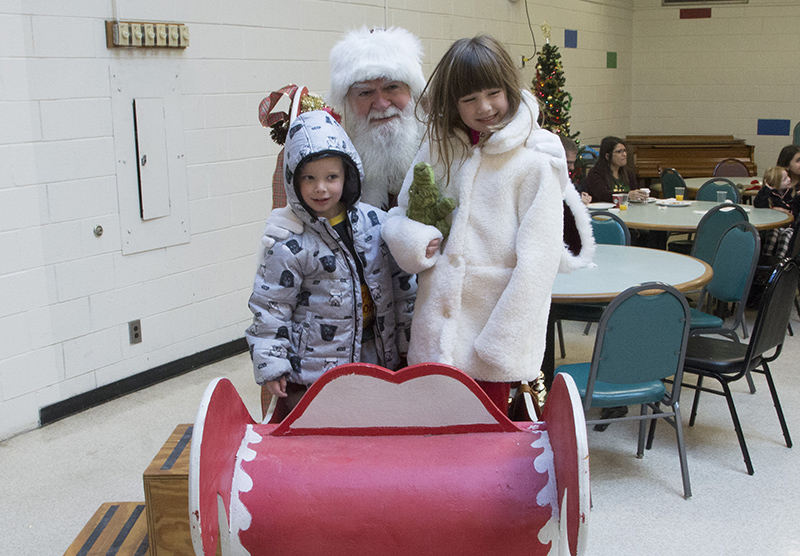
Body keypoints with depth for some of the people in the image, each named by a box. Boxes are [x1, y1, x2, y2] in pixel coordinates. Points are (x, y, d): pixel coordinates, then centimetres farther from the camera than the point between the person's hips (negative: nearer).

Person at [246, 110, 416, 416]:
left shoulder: (376, 222, -2)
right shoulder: (289, 244, -13)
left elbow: (402, 283, 8)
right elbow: (270, 307, -7)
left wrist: (407, 341, 11)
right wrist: (271, 366, -9)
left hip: (377, 359, 4)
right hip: (312, 371, -4)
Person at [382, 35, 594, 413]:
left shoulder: (535, 162, -8)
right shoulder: (438, 147, 7)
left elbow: (538, 260, -11)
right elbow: (399, 216, 14)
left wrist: (499, 347, -13)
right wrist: (415, 242, -10)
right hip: (435, 337, 4)